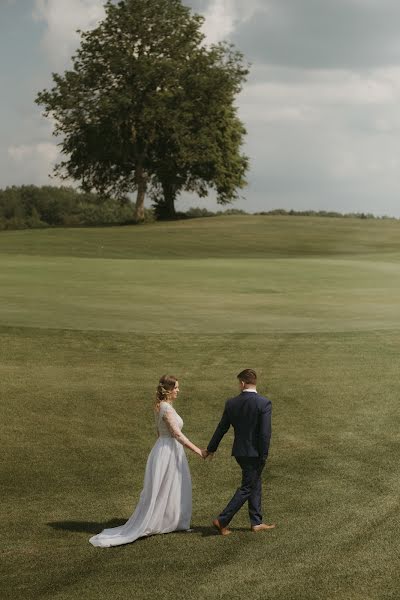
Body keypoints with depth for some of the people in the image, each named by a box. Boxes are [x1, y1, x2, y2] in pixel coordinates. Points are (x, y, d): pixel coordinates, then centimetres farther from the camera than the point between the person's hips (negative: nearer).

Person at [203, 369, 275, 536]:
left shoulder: (231, 403, -2)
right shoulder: (264, 403, -16)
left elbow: (221, 428, 6)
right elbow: (265, 432, -19)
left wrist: (210, 449, 19)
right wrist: (263, 456, -9)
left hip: (239, 451, 5)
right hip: (255, 453, -5)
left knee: (255, 484, 19)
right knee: (247, 488, 4)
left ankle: (256, 522, 25)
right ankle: (222, 521, 0)